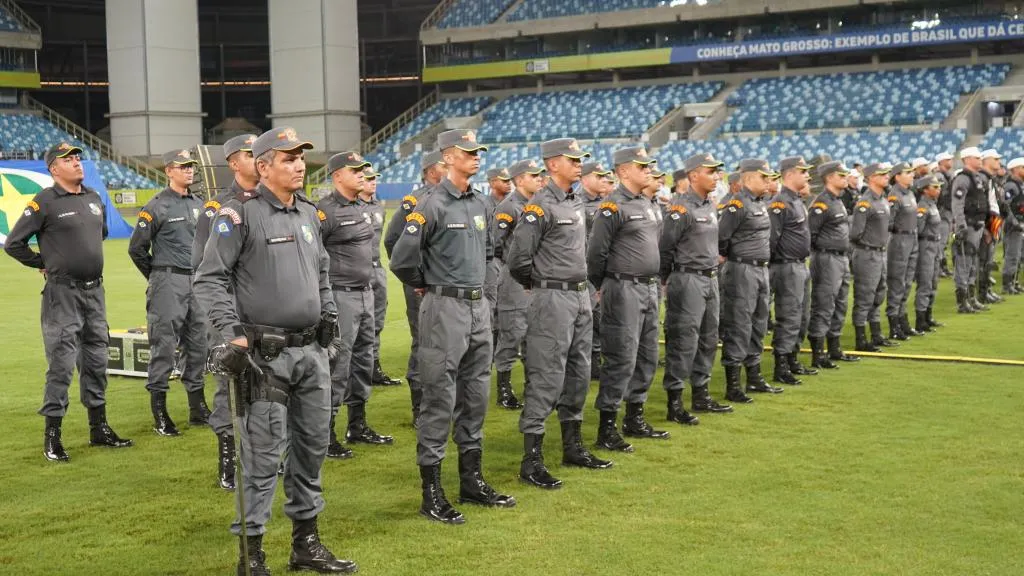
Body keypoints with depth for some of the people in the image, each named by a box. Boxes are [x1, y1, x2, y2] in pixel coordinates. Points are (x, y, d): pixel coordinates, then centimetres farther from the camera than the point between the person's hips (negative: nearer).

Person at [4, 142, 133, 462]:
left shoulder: (94, 198, 10)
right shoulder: (44, 202, -10)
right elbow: (13, 244, -8)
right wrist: (46, 264, -1)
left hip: (95, 291, 7)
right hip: (63, 293, -7)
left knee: (96, 360, 12)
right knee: (61, 364, -5)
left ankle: (99, 429, 22)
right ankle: (52, 437, 4)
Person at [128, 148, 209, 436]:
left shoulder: (199, 204, 13)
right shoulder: (157, 206, -7)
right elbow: (136, 248, -4)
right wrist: (158, 277, 3)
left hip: (196, 282, 7)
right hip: (168, 284, -6)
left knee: (198, 344, 10)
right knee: (164, 346, -3)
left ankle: (198, 409, 20)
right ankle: (160, 415, 2)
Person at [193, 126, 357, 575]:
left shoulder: (309, 214, 14)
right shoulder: (241, 215, -9)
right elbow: (210, 279, -10)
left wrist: (328, 312, 16)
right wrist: (233, 332, -18)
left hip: (311, 352, 7)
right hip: (266, 354, -7)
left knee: (312, 447, 13)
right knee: (263, 454, -4)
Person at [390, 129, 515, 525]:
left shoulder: (480, 204, 11)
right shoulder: (433, 205, -13)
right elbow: (402, 258, -16)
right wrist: (427, 285, 0)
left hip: (479, 306, 8)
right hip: (446, 309, -8)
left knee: (476, 395, 13)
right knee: (440, 399, -4)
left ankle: (472, 481, 25)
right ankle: (432, 494, 3)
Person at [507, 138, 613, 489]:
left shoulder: (576, 204, 13)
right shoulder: (539, 207, -13)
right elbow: (518, 259, -14)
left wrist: (580, 283, 16)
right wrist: (541, 284, 1)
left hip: (581, 296, 9)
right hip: (553, 300, -9)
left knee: (579, 374, 14)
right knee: (547, 378, -7)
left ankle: (573, 448, 26)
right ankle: (531, 461, -1)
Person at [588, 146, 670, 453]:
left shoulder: (646, 203, 15)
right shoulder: (613, 206, -13)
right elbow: (596, 252, -12)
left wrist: (656, 283, 19)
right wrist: (601, 288, -3)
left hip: (649, 289, 9)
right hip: (624, 291, -9)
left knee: (647, 358, 13)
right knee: (621, 359, -8)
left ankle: (635, 419, 25)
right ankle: (606, 429, -2)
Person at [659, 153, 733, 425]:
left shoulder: (711, 207, 13)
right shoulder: (681, 208, -15)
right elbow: (665, 248, -13)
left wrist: (713, 269, 19)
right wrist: (669, 281, -5)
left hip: (711, 279, 9)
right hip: (688, 281, -9)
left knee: (708, 339, 14)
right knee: (683, 342, -6)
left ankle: (701, 396, 26)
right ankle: (675, 404, -1)